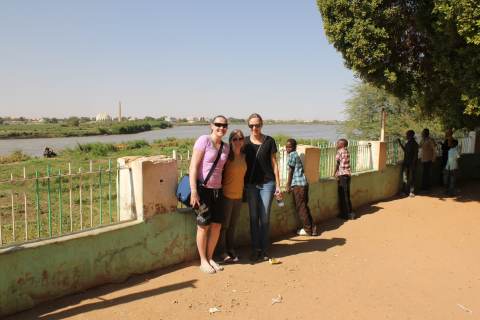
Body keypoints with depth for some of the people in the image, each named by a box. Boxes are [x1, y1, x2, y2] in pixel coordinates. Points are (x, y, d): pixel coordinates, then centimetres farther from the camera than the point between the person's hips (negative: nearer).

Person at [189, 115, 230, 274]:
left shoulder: (225, 147, 9)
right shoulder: (204, 140, -10)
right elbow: (193, 167, -14)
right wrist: (193, 191, -20)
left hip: (217, 189, 6)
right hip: (202, 188, -6)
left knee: (217, 225, 7)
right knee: (204, 225, 0)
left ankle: (210, 258, 24)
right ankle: (203, 261, 16)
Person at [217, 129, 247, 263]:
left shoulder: (243, 156, 6)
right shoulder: (227, 156, -12)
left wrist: (242, 190, 13)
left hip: (238, 195, 6)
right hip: (226, 195, -6)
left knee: (233, 225, 15)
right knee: (224, 225, 4)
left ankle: (231, 250, 27)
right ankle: (222, 252, 15)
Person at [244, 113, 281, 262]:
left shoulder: (269, 141, -1)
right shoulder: (245, 142, 4)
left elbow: (274, 163, 2)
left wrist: (278, 185, -1)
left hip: (267, 183, -2)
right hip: (251, 184, 2)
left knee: (265, 218, 3)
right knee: (253, 217, 6)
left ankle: (264, 250, 15)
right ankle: (255, 249, 16)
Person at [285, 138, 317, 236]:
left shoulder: (292, 155, -6)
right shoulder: (297, 154, 20)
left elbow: (291, 171, -8)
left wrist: (288, 185, -5)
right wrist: (290, 184, 23)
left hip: (297, 184, -9)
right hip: (304, 183, 9)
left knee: (300, 208, -1)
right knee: (304, 207, 14)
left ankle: (308, 230, 5)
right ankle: (312, 228, 17)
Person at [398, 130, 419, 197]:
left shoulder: (414, 144, -12)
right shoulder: (407, 143, 10)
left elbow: (416, 154, -14)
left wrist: (413, 163, -18)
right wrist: (400, 143, 19)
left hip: (412, 163, -7)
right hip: (406, 162, 7)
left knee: (411, 178, -2)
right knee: (405, 177, 9)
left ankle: (412, 192, 4)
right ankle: (406, 191, 17)